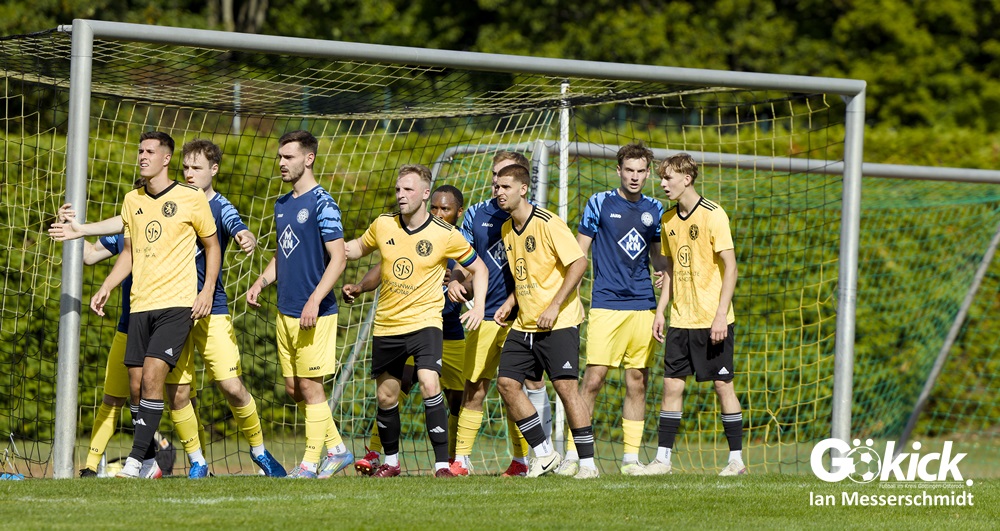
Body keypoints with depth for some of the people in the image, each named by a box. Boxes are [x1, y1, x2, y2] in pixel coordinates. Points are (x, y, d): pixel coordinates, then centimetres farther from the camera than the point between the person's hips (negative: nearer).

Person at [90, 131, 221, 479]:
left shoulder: (191, 199, -2)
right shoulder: (132, 200, 12)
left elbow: (212, 245, 7)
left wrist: (207, 290, -5)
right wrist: (105, 289, 10)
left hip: (177, 304, -5)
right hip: (140, 305, 5)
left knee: (152, 376, -17)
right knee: (136, 384, 2)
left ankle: (135, 461, -17)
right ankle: (148, 462, 13)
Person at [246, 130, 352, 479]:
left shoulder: (322, 204, -11)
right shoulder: (282, 205, 14)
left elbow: (338, 259, -15)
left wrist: (314, 300, -22)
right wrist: (261, 282, 8)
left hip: (315, 313, -8)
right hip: (285, 311, 8)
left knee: (310, 386, -4)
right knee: (294, 389, 10)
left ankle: (310, 463, 2)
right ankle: (337, 449, 22)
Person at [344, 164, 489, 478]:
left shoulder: (445, 235, -8)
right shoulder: (383, 225, 0)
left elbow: (478, 267, 6)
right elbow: (358, 248, 20)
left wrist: (478, 306, -7)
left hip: (424, 321, -4)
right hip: (386, 324, 4)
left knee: (429, 385, -23)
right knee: (386, 397, 11)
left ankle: (442, 464, -18)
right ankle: (390, 461, 32)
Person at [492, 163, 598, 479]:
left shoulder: (547, 224, -13)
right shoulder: (507, 229, 11)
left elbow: (579, 263, -17)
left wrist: (555, 306, -20)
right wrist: (510, 303, 8)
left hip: (558, 322, -8)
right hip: (524, 323, 8)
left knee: (565, 386, -11)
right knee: (507, 382, 0)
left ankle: (587, 462, -4)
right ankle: (544, 454, 10)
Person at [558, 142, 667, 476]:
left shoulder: (654, 210, 12)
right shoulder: (599, 204, 1)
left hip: (644, 306, 4)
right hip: (606, 304, -4)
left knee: (637, 381, 3)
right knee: (593, 378, -10)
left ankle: (631, 457, 9)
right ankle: (572, 454, -7)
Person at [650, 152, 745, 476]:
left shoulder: (712, 215, -10)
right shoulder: (668, 219, 10)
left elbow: (730, 267, -11)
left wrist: (721, 314, -17)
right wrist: (661, 311, 11)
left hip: (711, 319, -6)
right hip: (680, 319, 6)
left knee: (722, 384, -1)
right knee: (672, 385, 1)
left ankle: (736, 459, 6)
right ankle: (663, 458, 3)